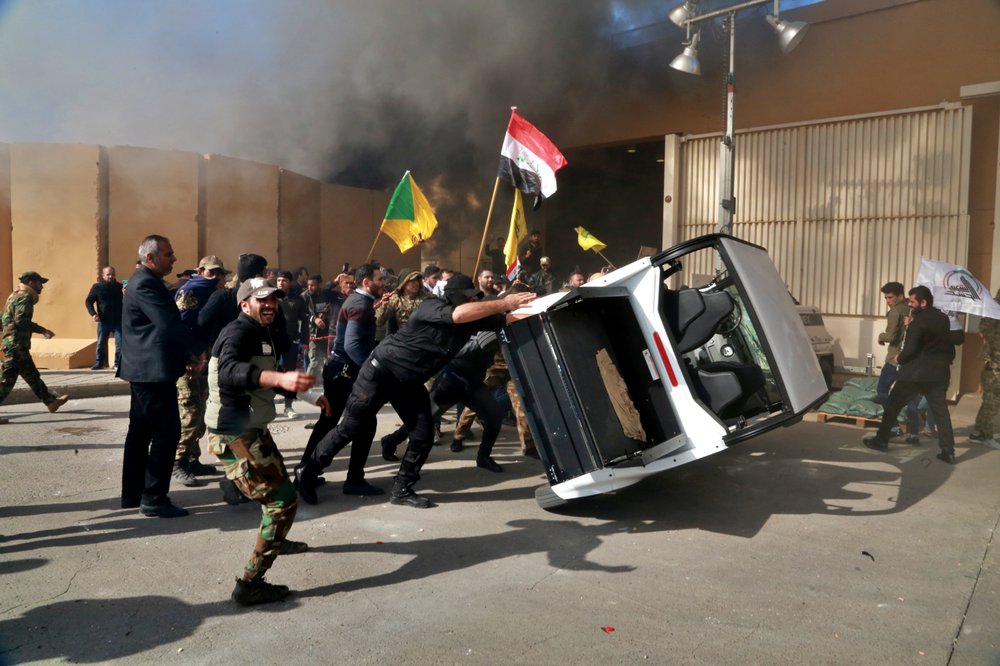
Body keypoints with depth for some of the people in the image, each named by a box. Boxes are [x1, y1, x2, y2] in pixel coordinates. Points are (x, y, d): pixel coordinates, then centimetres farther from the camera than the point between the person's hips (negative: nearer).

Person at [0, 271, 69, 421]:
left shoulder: (15, 295, 19)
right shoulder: (25, 296, -11)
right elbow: (21, 320, -24)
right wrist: (42, 330, -19)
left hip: (14, 344, 10)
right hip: (17, 345, -10)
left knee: (31, 375, 16)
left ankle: (51, 401, 25)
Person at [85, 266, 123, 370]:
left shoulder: (119, 286, 6)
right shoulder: (97, 286, 2)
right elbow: (88, 301, 2)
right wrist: (93, 313, -14)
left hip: (118, 320, 0)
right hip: (103, 321, 0)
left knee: (120, 343, -4)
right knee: (101, 343, 8)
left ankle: (118, 364, 4)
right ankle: (99, 363, 19)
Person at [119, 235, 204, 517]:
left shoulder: (144, 281, 17)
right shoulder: (146, 283, -16)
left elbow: (166, 322, 17)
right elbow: (168, 324, -24)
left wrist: (185, 356, 9)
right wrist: (197, 351, -13)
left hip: (143, 370, 11)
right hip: (154, 370, -11)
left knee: (141, 431, 15)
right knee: (167, 431, -8)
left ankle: (132, 494, 23)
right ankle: (154, 498, -2)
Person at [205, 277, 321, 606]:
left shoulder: (264, 333, 10)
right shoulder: (238, 332, -20)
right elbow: (230, 371, -43)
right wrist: (280, 378, -58)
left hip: (252, 429, 10)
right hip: (234, 436, -10)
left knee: (277, 478, 31)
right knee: (283, 500, -10)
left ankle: (275, 540, 55)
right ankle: (249, 584, -4)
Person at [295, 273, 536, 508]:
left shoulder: (471, 320, -3)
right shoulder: (431, 307, -23)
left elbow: (506, 320, -7)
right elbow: (458, 314, -42)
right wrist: (504, 303, -40)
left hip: (410, 382, 7)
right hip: (382, 371, -7)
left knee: (423, 436, 0)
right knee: (349, 429, 2)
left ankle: (401, 490, 16)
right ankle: (309, 472, 20)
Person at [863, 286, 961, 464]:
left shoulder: (918, 321, -14)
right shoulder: (944, 319, 8)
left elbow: (910, 349, -18)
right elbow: (957, 339, 20)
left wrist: (899, 359, 0)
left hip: (915, 372, -6)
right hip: (939, 372, 6)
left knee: (893, 405, 8)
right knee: (941, 411, 8)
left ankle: (881, 441, 14)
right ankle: (948, 451, 3)